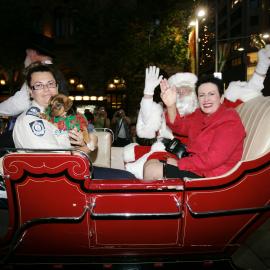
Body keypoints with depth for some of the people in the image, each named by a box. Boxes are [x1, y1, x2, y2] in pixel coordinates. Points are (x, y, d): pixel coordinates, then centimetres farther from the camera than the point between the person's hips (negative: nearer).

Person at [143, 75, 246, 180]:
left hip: (209, 175, -8)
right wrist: (171, 106, -19)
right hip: (195, 163, 8)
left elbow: (213, 159, -25)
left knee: (152, 170, -11)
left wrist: (178, 163, -18)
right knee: (150, 163, 7)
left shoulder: (230, 121, -17)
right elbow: (179, 126, 1)